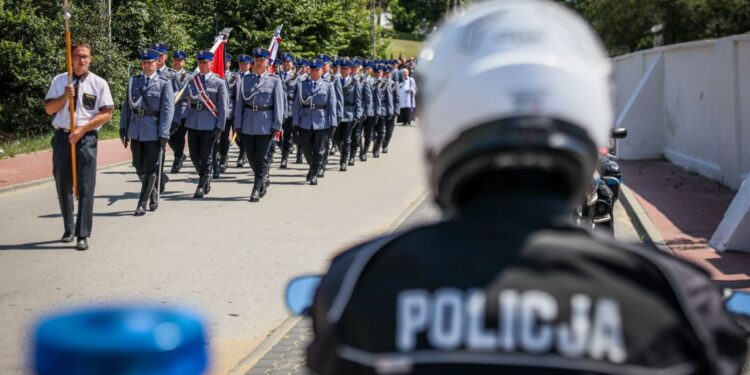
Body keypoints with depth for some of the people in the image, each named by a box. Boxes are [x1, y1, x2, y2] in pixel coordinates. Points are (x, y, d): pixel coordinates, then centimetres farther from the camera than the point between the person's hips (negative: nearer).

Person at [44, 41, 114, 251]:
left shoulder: (99, 83, 0)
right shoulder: (59, 81, 7)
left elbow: (106, 114, -3)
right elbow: (49, 109, 7)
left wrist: (82, 129, -13)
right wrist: (65, 96, -11)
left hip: (87, 138, -3)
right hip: (62, 136, 3)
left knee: (86, 187, -7)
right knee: (63, 185, 12)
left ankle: (83, 235, -5)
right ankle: (68, 229, 27)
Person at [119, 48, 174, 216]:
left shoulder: (164, 83, -2)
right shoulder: (133, 81, 9)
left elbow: (168, 109, -7)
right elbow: (126, 106, 11)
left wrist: (164, 135, -13)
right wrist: (123, 128, 6)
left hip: (154, 132, -4)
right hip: (136, 131, 4)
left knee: (150, 168, -2)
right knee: (139, 168, 11)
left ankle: (142, 203, 4)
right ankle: (153, 195, 31)